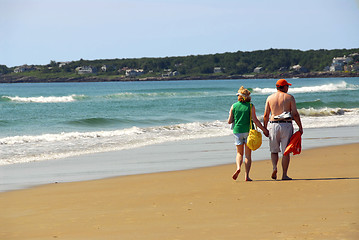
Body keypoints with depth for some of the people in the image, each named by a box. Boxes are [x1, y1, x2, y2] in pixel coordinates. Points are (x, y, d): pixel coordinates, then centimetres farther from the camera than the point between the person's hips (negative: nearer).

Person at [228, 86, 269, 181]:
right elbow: (255, 120, -11)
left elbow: (229, 121, 1)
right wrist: (264, 129, -3)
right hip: (248, 131, -1)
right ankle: (246, 176, -2)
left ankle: (238, 167, -13)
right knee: (248, 155, 5)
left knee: (239, 153, 15)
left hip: (237, 131, 1)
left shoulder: (234, 106, 1)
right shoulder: (251, 106, -4)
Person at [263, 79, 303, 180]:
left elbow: (266, 115, 6)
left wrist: (265, 128, 15)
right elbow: (295, 114, -4)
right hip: (286, 125, -2)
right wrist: (300, 127, 3)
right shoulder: (289, 97, 0)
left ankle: (274, 167, -11)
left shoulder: (270, 98, 7)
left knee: (274, 150, 14)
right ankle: (284, 175, 1)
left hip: (273, 124, 2)